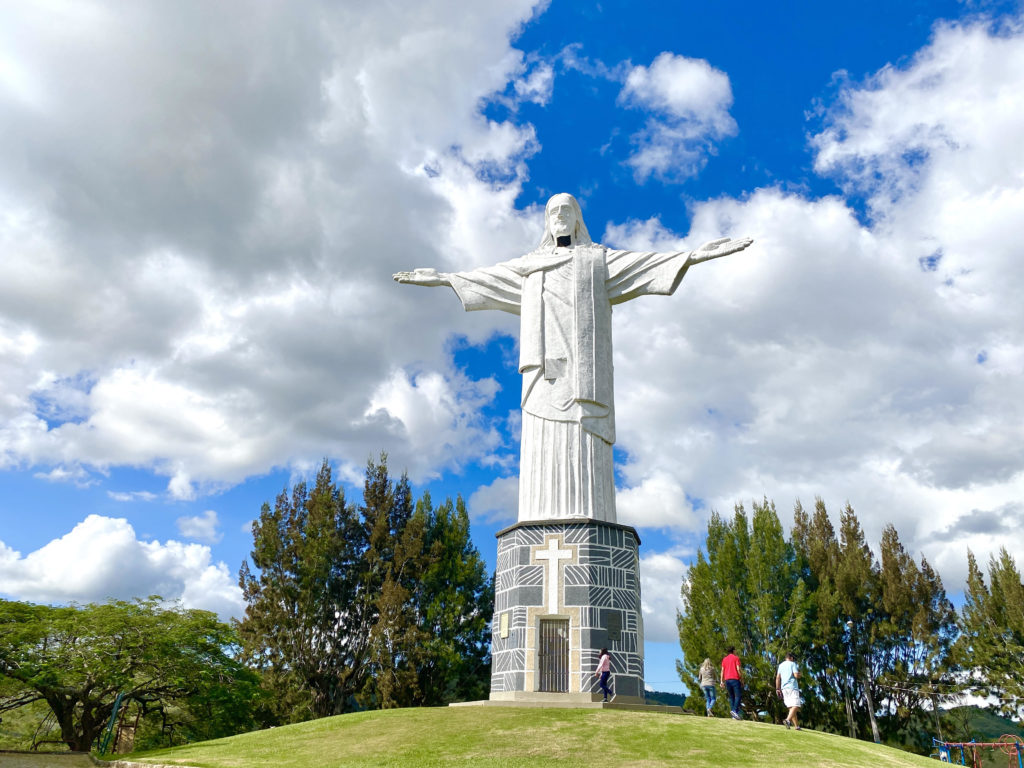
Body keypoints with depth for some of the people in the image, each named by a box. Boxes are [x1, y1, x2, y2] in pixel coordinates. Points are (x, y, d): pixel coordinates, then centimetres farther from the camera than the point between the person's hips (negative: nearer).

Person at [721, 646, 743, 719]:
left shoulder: (724, 659, 16)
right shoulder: (736, 658, 2)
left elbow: (722, 670, 9)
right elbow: (738, 669, -7)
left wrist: (722, 681, 8)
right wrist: (742, 680, -2)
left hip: (727, 680, 5)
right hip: (735, 679, -5)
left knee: (731, 697, 8)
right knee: (738, 696, -5)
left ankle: (734, 715, 3)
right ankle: (734, 710, -25)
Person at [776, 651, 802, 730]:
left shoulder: (781, 665, 18)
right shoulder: (792, 664, 1)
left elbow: (778, 677, 11)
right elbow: (796, 675, -10)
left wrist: (778, 689, 10)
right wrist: (799, 673, 12)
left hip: (784, 688, 6)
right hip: (792, 687, -6)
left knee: (791, 707, 10)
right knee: (796, 706, -15)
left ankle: (797, 726, 8)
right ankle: (788, 720, -37)